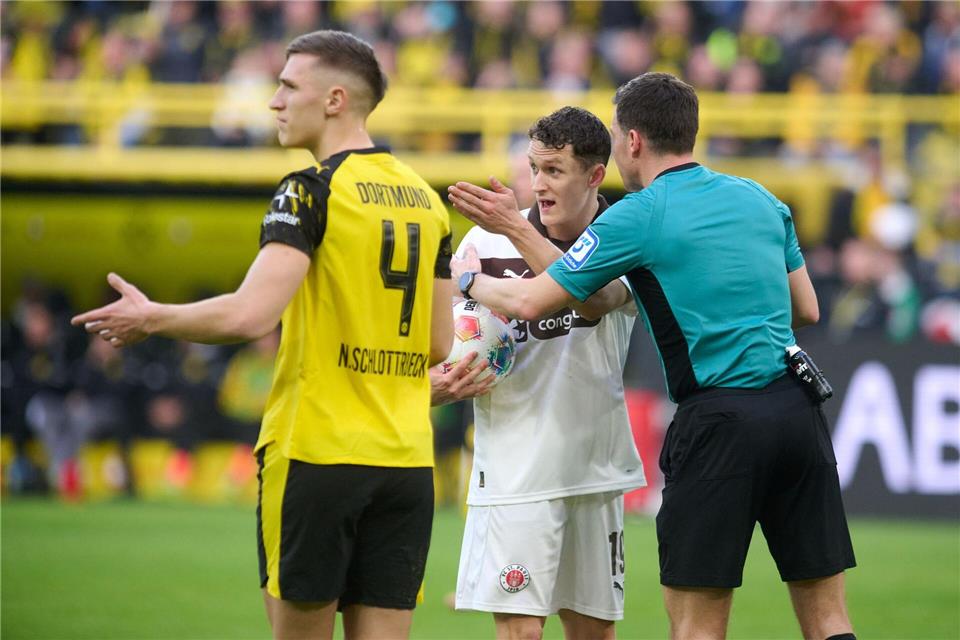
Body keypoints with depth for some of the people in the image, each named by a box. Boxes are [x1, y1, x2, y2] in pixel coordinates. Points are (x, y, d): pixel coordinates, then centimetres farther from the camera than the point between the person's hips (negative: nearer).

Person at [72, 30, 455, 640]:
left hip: (317, 452, -6)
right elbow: (441, 345, 14)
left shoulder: (313, 190, -9)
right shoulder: (427, 200, 11)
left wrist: (150, 317, -5)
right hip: (407, 462, 6)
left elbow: (250, 315, -19)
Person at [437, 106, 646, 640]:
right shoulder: (485, 241, -1)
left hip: (595, 468, 2)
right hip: (514, 469, -2)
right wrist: (444, 384, -16)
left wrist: (517, 229, -31)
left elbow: (594, 299, -24)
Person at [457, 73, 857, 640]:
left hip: (720, 419, -5)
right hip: (797, 408, 5)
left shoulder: (636, 217, -3)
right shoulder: (760, 199, 14)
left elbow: (529, 302, 2)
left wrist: (470, 279, 21)